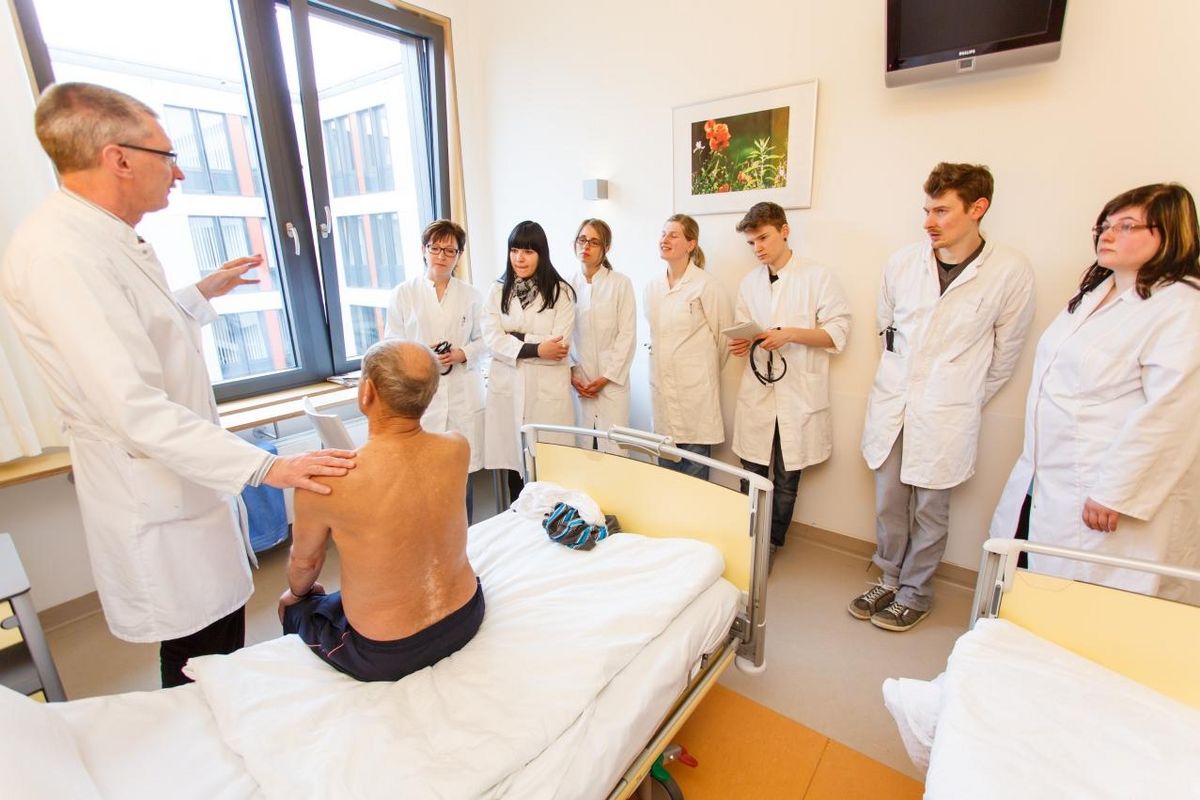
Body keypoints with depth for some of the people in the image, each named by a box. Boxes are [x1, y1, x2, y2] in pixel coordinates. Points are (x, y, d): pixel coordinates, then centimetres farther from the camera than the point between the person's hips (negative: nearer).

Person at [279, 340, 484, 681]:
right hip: (466, 617, 4)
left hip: (386, 656, -4)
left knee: (296, 607, 28)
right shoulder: (457, 448, -18)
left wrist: (297, 593, 13)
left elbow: (304, 563, -3)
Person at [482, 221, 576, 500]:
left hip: (548, 388, -2)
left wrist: (516, 337, -7)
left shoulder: (561, 292, 1)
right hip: (507, 386, 3)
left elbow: (560, 346, -8)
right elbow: (493, 340, -2)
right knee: (512, 459, 7)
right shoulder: (497, 291, 9)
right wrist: (536, 348, -12)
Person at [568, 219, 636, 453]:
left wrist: (607, 377, -8)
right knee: (581, 446, 6)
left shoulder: (621, 283, -3)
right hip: (578, 381, 2)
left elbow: (627, 335, -5)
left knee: (614, 447, -1)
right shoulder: (568, 284, 5)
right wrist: (570, 373, -4)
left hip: (612, 379, -2)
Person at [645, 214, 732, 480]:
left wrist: (705, 370, 7)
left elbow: (724, 334, -4)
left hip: (696, 389, -5)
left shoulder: (705, 285, -10)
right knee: (666, 469, 15)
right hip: (662, 386, 6)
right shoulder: (652, 287, 9)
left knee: (695, 473, 4)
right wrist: (664, 362, 15)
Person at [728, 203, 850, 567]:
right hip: (756, 390, 4)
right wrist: (742, 343, -6)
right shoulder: (749, 282, 11)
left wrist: (790, 334, -20)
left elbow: (838, 331, -6)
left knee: (786, 480, 9)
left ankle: (772, 544, 28)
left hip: (798, 393, -3)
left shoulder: (817, 276, -4)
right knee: (752, 475, 10)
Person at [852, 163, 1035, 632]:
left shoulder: (1011, 272, -8)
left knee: (929, 511, 11)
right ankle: (888, 581, 34)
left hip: (946, 416, -3)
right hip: (890, 404, 3)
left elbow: (1005, 353, 2)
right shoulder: (902, 262, 0)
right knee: (888, 504, 13)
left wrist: (964, 402, 7)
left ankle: (915, 592, 32)